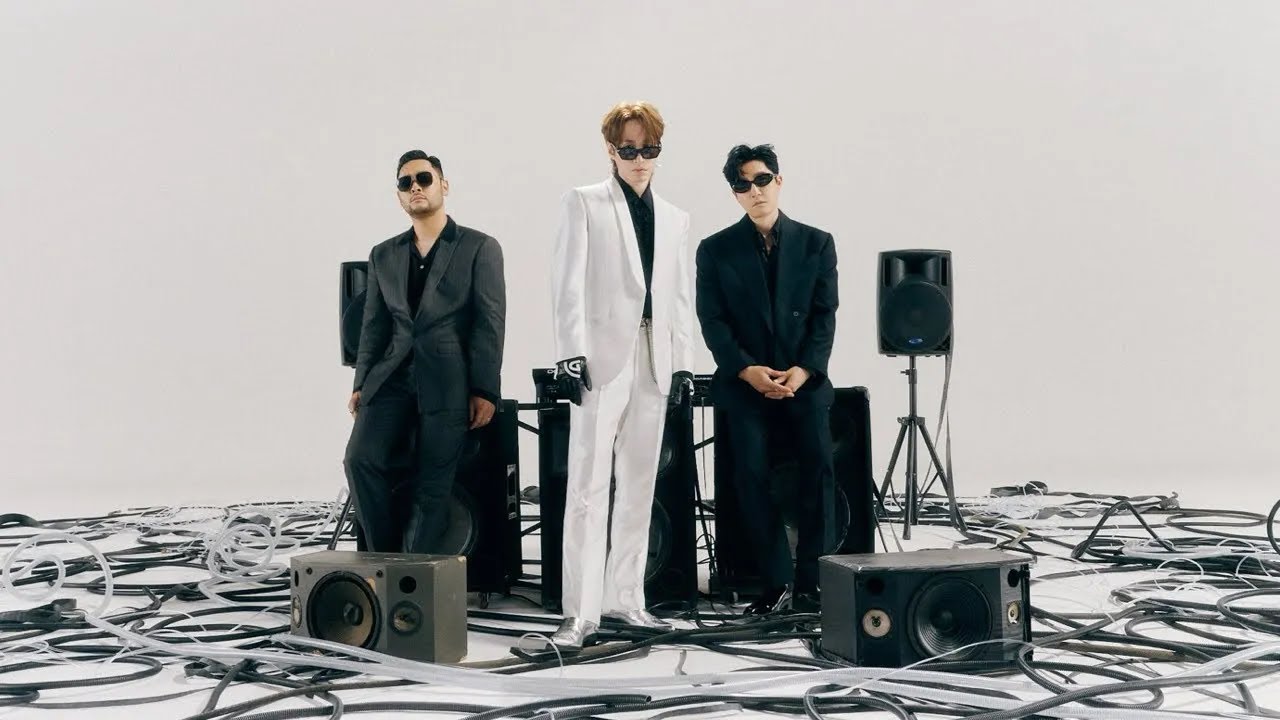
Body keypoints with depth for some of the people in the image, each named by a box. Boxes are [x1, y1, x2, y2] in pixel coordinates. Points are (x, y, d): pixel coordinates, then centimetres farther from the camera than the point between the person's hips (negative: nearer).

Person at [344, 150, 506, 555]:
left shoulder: (480, 248, 5)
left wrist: (484, 391, -9)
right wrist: (361, 384, 9)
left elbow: (489, 324, -1)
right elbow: (374, 326, 19)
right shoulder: (383, 255, 19)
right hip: (391, 378, 4)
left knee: (431, 489, -6)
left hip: (447, 381, -3)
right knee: (361, 459, -17)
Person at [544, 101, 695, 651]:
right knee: (589, 487, -7)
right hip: (602, 357, -5)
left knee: (639, 486, 7)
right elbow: (568, 284, -4)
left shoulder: (675, 219, 17)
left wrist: (682, 363, 7)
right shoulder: (583, 203, 4)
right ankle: (581, 612, -7)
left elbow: (681, 298, 16)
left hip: (654, 361, 5)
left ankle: (624, 597, 16)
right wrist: (570, 355, -13)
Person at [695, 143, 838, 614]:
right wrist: (747, 370, -14)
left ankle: (810, 579, -5)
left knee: (819, 465, -14)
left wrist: (803, 370, -12)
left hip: (804, 379, 1)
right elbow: (712, 322, -1)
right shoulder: (716, 250, 4)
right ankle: (776, 582, -3)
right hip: (745, 382, 0)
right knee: (751, 474, -11)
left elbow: (825, 315, 2)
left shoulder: (816, 243, 7)